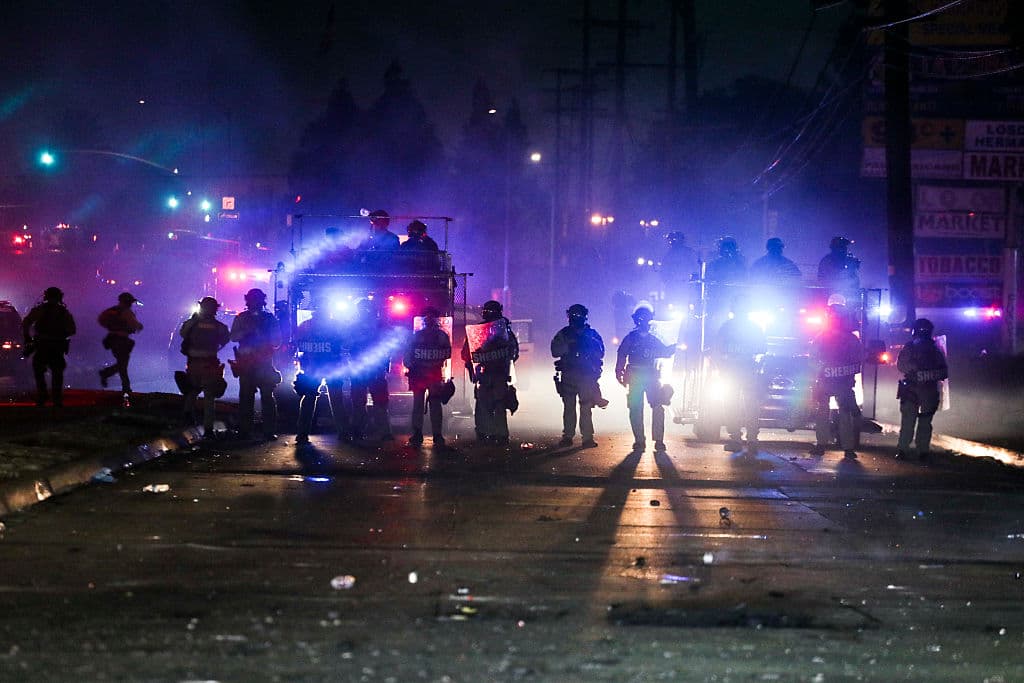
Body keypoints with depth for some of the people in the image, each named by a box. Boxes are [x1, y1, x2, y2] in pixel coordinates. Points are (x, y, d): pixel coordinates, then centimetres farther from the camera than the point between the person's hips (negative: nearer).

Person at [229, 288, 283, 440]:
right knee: (246, 396, -2)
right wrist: (246, 330, -12)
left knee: (267, 396, -4)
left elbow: (276, 341, 7)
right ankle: (244, 430, 0)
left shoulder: (269, 318, 10)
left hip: (264, 363, -1)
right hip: (246, 362, 1)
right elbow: (234, 337, 3)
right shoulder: (241, 318, 13)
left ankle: (269, 431, -5)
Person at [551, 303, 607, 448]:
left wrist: (589, 346, -12)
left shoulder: (592, 334, 9)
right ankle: (567, 437, 7)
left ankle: (588, 438, -4)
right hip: (568, 375, 1)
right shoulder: (563, 334, 9)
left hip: (587, 376, -1)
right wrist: (569, 345, -15)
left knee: (586, 408, -5)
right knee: (569, 407, 2)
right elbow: (555, 351, -2)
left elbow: (600, 353, 4)